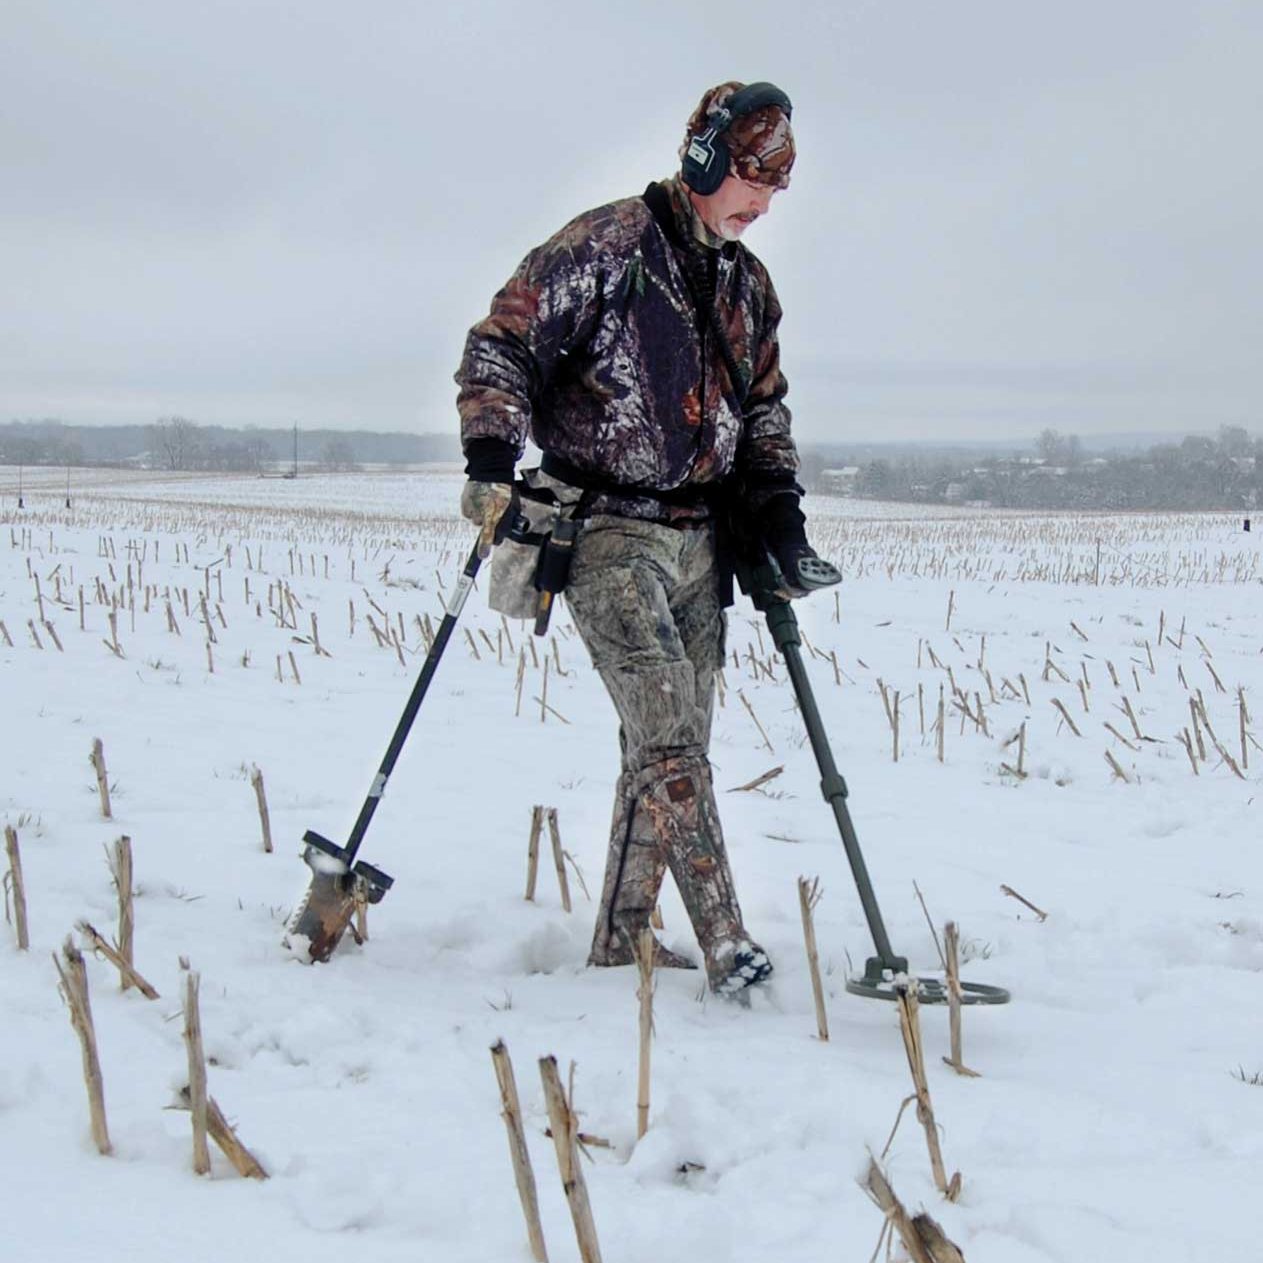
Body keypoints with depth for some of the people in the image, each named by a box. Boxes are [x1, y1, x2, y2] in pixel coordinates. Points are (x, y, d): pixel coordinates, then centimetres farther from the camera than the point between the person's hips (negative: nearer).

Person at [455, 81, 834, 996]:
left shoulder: (749, 284, 16)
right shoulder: (607, 244, -7)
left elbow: (764, 405, 27)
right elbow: (502, 341, -10)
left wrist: (777, 507, 15)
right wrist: (491, 463, -20)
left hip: (699, 541, 8)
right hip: (608, 535, -7)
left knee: (670, 747, 7)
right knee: (671, 736, -17)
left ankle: (620, 944, 17)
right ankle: (726, 944, -17)